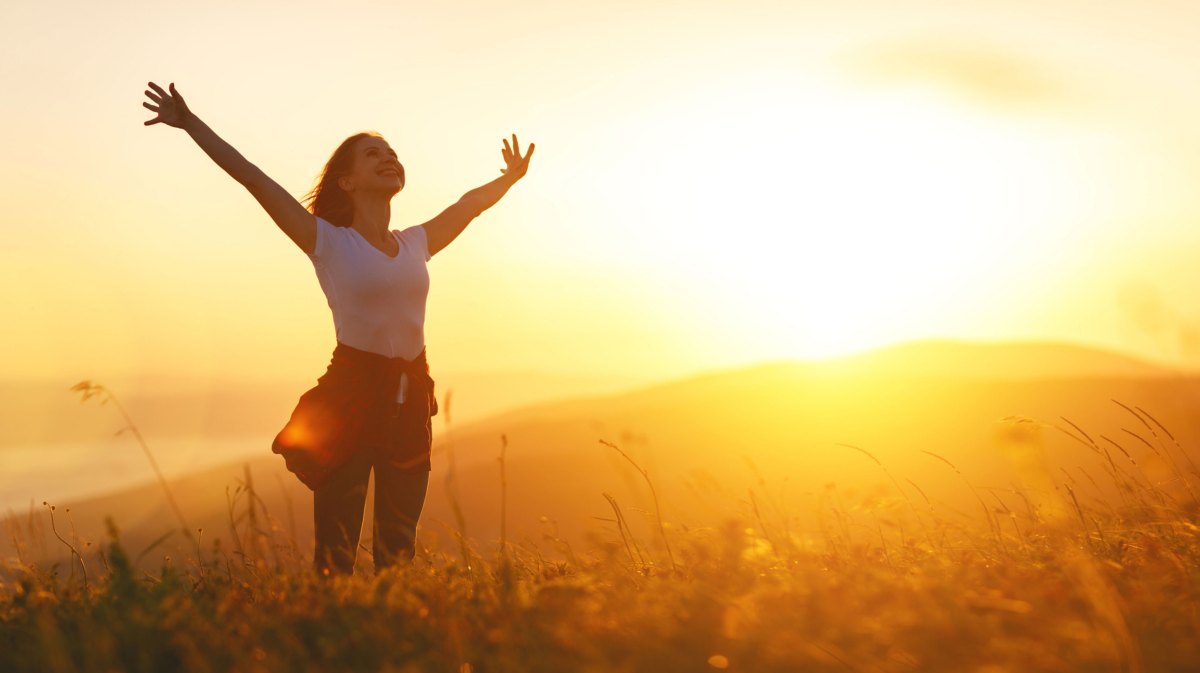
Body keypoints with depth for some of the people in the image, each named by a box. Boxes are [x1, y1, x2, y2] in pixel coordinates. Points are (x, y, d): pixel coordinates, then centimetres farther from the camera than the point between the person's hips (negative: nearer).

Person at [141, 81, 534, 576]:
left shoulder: (415, 244, 11)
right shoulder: (330, 242, -3)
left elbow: (471, 202, 28)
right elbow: (253, 179, -7)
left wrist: (510, 177, 43)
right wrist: (189, 122, -10)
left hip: (410, 394, 5)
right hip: (350, 391, -5)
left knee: (399, 545, 11)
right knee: (336, 547, -5)